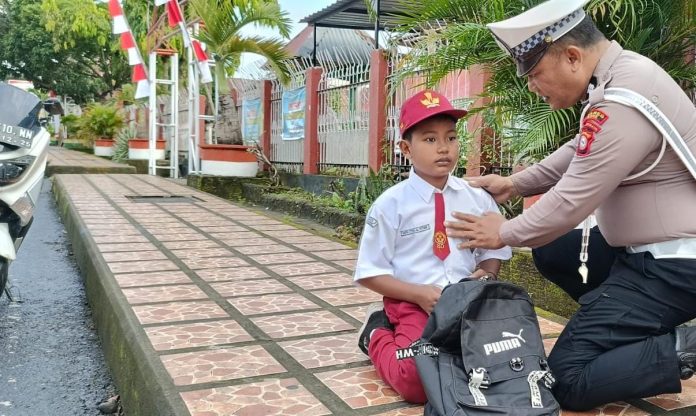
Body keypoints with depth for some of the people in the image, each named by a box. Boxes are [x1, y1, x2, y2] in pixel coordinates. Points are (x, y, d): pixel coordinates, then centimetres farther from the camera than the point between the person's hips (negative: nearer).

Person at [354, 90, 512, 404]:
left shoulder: (477, 198, 5)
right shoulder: (391, 204, -6)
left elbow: (493, 252, 14)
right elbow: (370, 273, -5)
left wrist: (484, 275, -9)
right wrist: (420, 294, -17)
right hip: (413, 304, -4)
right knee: (417, 379, -25)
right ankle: (378, 334, 7)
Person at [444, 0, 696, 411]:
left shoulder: (623, 101, -27)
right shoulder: (621, 74, 4)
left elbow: (569, 203, -22)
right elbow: (578, 154, 18)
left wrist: (505, 233, -5)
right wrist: (514, 183, 13)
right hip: (652, 247, 10)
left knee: (567, 380, -8)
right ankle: (643, 332, 18)